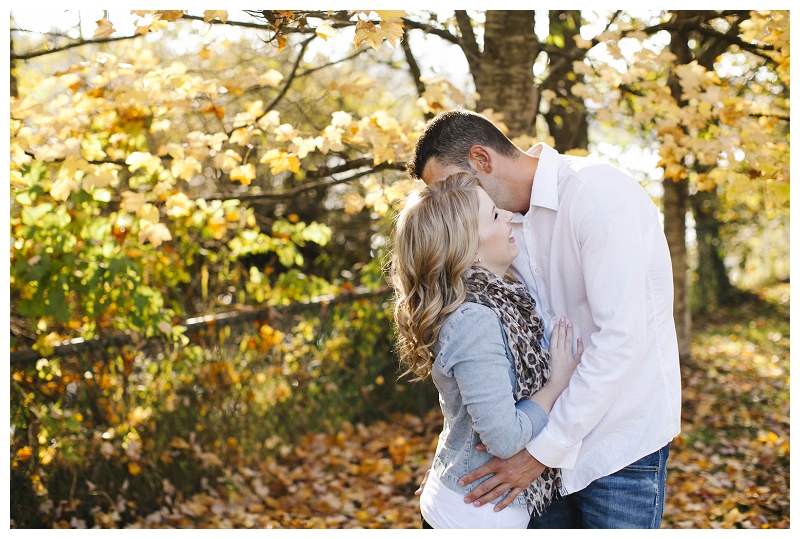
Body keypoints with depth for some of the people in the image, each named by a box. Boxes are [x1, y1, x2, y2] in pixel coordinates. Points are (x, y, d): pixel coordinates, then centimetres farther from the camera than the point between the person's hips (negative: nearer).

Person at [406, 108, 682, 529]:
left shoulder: (597, 191, -18)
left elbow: (620, 337, -23)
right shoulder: (508, 223, 7)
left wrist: (542, 452, -20)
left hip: (621, 441, -6)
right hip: (553, 439, 7)